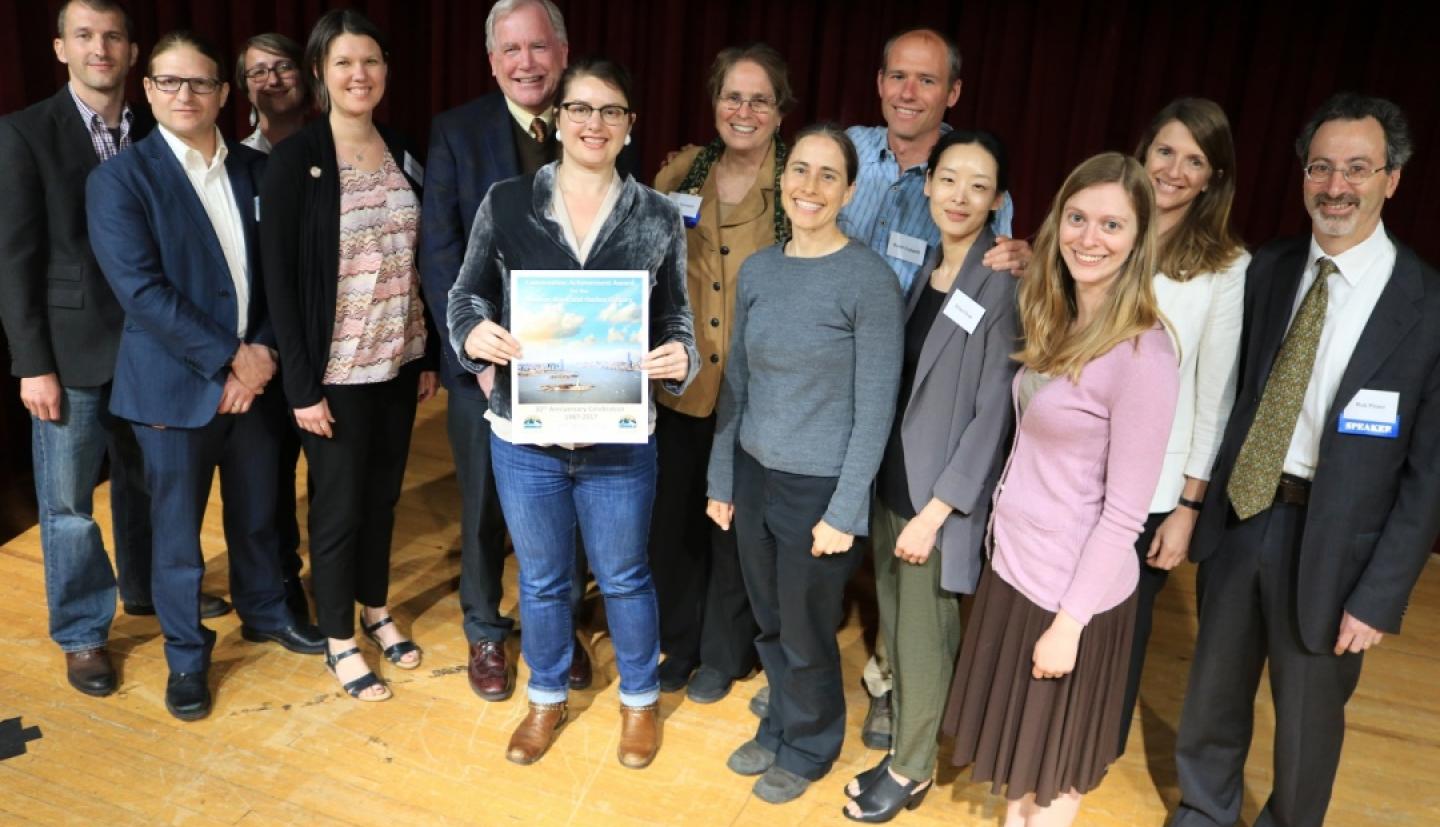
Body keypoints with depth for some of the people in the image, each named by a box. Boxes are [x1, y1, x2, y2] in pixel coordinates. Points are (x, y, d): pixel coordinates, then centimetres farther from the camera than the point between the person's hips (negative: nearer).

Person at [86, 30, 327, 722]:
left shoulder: (256, 170, 6)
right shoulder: (119, 179, -7)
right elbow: (141, 290, -15)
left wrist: (263, 352, -9)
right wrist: (228, 359, -18)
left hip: (256, 374, 4)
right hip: (175, 385, -3)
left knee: (257, 513, 18)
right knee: (178, 531, 9)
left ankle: (264, 612, 40)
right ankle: (185, 656, 28)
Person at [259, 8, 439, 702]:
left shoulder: (403, 154, 5)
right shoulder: (293, 161, -10)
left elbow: (421, 264, 9)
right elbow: (278, 279, -11)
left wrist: (429, 355, 7)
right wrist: (301, 384, -14)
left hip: (399, 360, 5)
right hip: (336, 370, -4)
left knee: (383, 494, 17)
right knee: (339, 505, 8)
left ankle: (375, 611, 37)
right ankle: (339, 640, 26)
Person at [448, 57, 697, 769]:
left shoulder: (658, 219, -2)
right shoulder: (505, 203, -3)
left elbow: (674, 317, 3)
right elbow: (467, 294, 4)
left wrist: (680, 357, -18)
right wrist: (474, 334, -18)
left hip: (620, 439, 0)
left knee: (623, 577, 16)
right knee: (541, 578, 18)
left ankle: (639, 699, 41)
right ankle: (547, 698, 43)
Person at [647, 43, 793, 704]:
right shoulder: (683, 170, 3)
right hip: (681, 381, 3)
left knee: (735, 525, 12)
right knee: (673, 517, 14)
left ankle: (723, 654, 34)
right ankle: (679, 642, 38)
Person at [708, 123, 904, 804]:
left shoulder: (869, 280, -14)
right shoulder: (757, 269, 2)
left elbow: (875, 407, -13)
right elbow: (737, 380, 8)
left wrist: (844, 511, -13)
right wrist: (720, 479, 10)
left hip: (819, 487, -5)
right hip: (754, 474, 5)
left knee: (806, 634, 12)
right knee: (770, 621, 19)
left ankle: (807, 749, 39)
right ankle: (778, 729, 44)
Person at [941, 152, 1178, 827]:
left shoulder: (1142, 355, -23)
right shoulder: (1057, 321, 1)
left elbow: (1123, 513, -20)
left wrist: (1070, 621, -15)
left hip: (1070, 590, -7)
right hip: (1012, 566, 7)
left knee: (1053, 757, 17)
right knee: (1014, 730, 26)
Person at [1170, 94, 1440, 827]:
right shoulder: (1266, 271, 0)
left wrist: (1379, 595, -10)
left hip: (1333, 539, -3)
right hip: (1238, 515, 3)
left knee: (1308, 715, 15)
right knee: (1213, 692, 19)